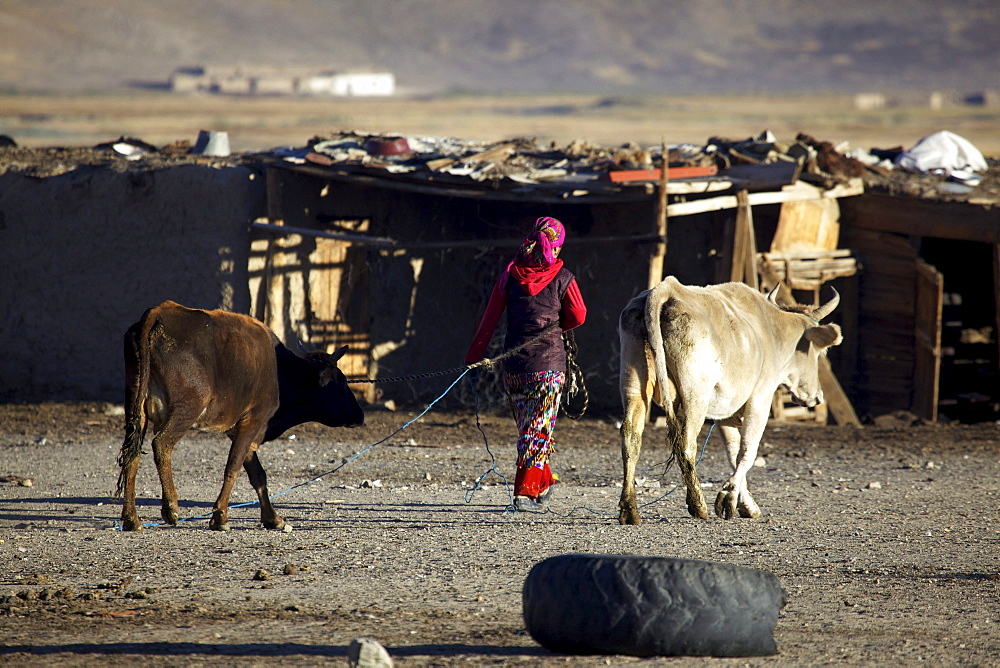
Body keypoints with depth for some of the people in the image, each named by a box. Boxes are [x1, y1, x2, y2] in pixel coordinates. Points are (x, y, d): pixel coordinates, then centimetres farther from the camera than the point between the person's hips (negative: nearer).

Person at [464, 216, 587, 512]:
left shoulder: (511, 274, 2)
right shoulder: (562, 277, -4)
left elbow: (490, 318, 3)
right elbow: (578, 316, 5)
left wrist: (474, 355, 8)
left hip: (514, 364, 3)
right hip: (549, 362, -3)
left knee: (526, 426, 16)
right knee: (539, 428, -1)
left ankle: (543, 485, 25)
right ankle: (527, 491, -10)